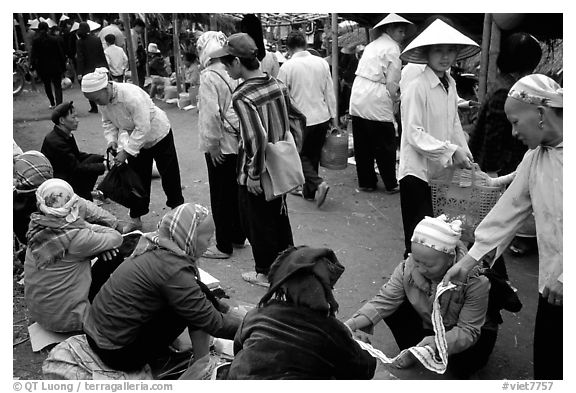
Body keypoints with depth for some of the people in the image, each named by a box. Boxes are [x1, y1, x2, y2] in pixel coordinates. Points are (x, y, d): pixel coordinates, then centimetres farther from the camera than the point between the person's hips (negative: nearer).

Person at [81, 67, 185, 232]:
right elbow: (108, 122, 1)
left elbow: (143, 128, -34)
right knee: (137, 179, 10)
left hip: (157, 134, -6)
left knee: (169, 175, 6)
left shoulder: (132, 96, -37)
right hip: (136, 139, 7)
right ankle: (136, 220, 20)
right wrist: (112, 140, -18)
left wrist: (126, 151, -33)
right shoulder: (103, 99, -14)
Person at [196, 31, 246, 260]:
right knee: (236, 190, 16)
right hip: (238, 141, 7)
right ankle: (238, 237, 29)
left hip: (220, 145, -7)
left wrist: (213, 144, -14)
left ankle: (224, 246, 13)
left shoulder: (209, 76, -15)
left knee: (220, 196, 3)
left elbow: (212, 113, -21)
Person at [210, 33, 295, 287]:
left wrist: (254, 175, -19)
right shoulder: (278, 85, -2)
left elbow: (257, 138, -30)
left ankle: (265, 273, 27)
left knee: (258, 224, 12)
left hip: (255, 175, -7)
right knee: (279, 215, 23)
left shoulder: (242, 97, -24)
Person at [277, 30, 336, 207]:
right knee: (313, 155, 17)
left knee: (301, 155, 11)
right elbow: (330, 92, 7)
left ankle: (318, 183, -10)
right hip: (322, 117, 5)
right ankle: (309, 191, 26)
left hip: (301, 119, -4)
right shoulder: (322, 63, 1)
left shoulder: (287, 66, -11)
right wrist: (332, 116, 16)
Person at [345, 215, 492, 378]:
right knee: (393, 310, -19)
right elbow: (385, 299, -21)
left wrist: (439, 341, -51)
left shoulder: (475, 281, -35)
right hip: (426, 322, 3)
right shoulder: (409, 266, -25)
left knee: (460, 369, -31)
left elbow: (468, 331, -31)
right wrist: (353, 323, -36)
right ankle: (411, 351, 5)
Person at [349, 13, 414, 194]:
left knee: (362, 145, 12)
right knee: (386, 146, 4)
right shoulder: (392, 48, -5)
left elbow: (363, 73, 15)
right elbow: (392, 83, -11)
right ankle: (391, 184, 14)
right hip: (377, 104, -7)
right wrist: (394, 100, 5)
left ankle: (365, 182, 21)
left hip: (357, 101, 7)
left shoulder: (371, 45, 18)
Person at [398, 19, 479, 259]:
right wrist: (450, 151, -23)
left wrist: (464, 152, 2)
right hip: (418, 169, -7)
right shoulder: (417, 88, -15)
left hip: (442, 169, 7)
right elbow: (414, 134, -19)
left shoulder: (450, 84, 9)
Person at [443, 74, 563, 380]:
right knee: (546, 366, 11)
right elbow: (509, 210, 8)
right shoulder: (535, 157, 5)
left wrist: (565, 275, -18)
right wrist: (469, 260, 7)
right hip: (553, 285, 5)